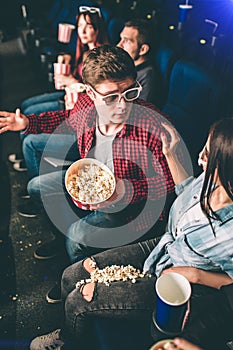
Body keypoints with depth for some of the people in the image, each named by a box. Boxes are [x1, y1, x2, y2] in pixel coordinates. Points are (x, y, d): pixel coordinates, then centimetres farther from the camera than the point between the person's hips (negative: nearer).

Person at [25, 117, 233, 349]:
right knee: (71, 276, 4)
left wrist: (195, 274, -21)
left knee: (78, 300, -4)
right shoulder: (212, 179, -17)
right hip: (161, 248, 7)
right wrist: (170, 154, 2)